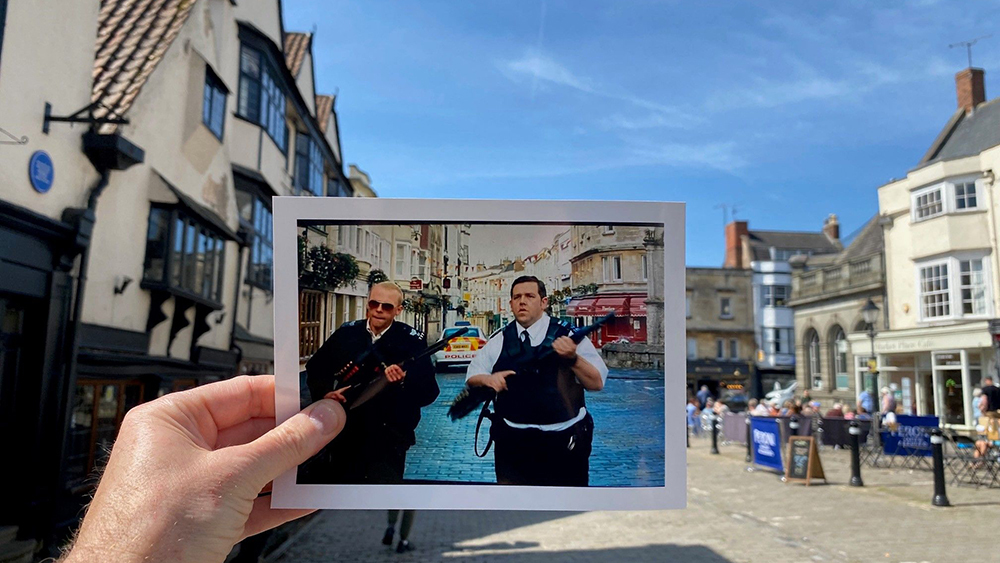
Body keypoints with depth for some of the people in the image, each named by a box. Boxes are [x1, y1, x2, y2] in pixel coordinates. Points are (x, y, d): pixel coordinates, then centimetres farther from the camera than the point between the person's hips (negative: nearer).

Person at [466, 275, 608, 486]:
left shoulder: (568, 336, -4)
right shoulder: (499, 341, 5)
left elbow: (597, 383, -8)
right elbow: (472, 376, 11)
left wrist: (573, 358, -25)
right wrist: (488, 379, -11)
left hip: (564, 443, -2)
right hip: (512, 444, 2)